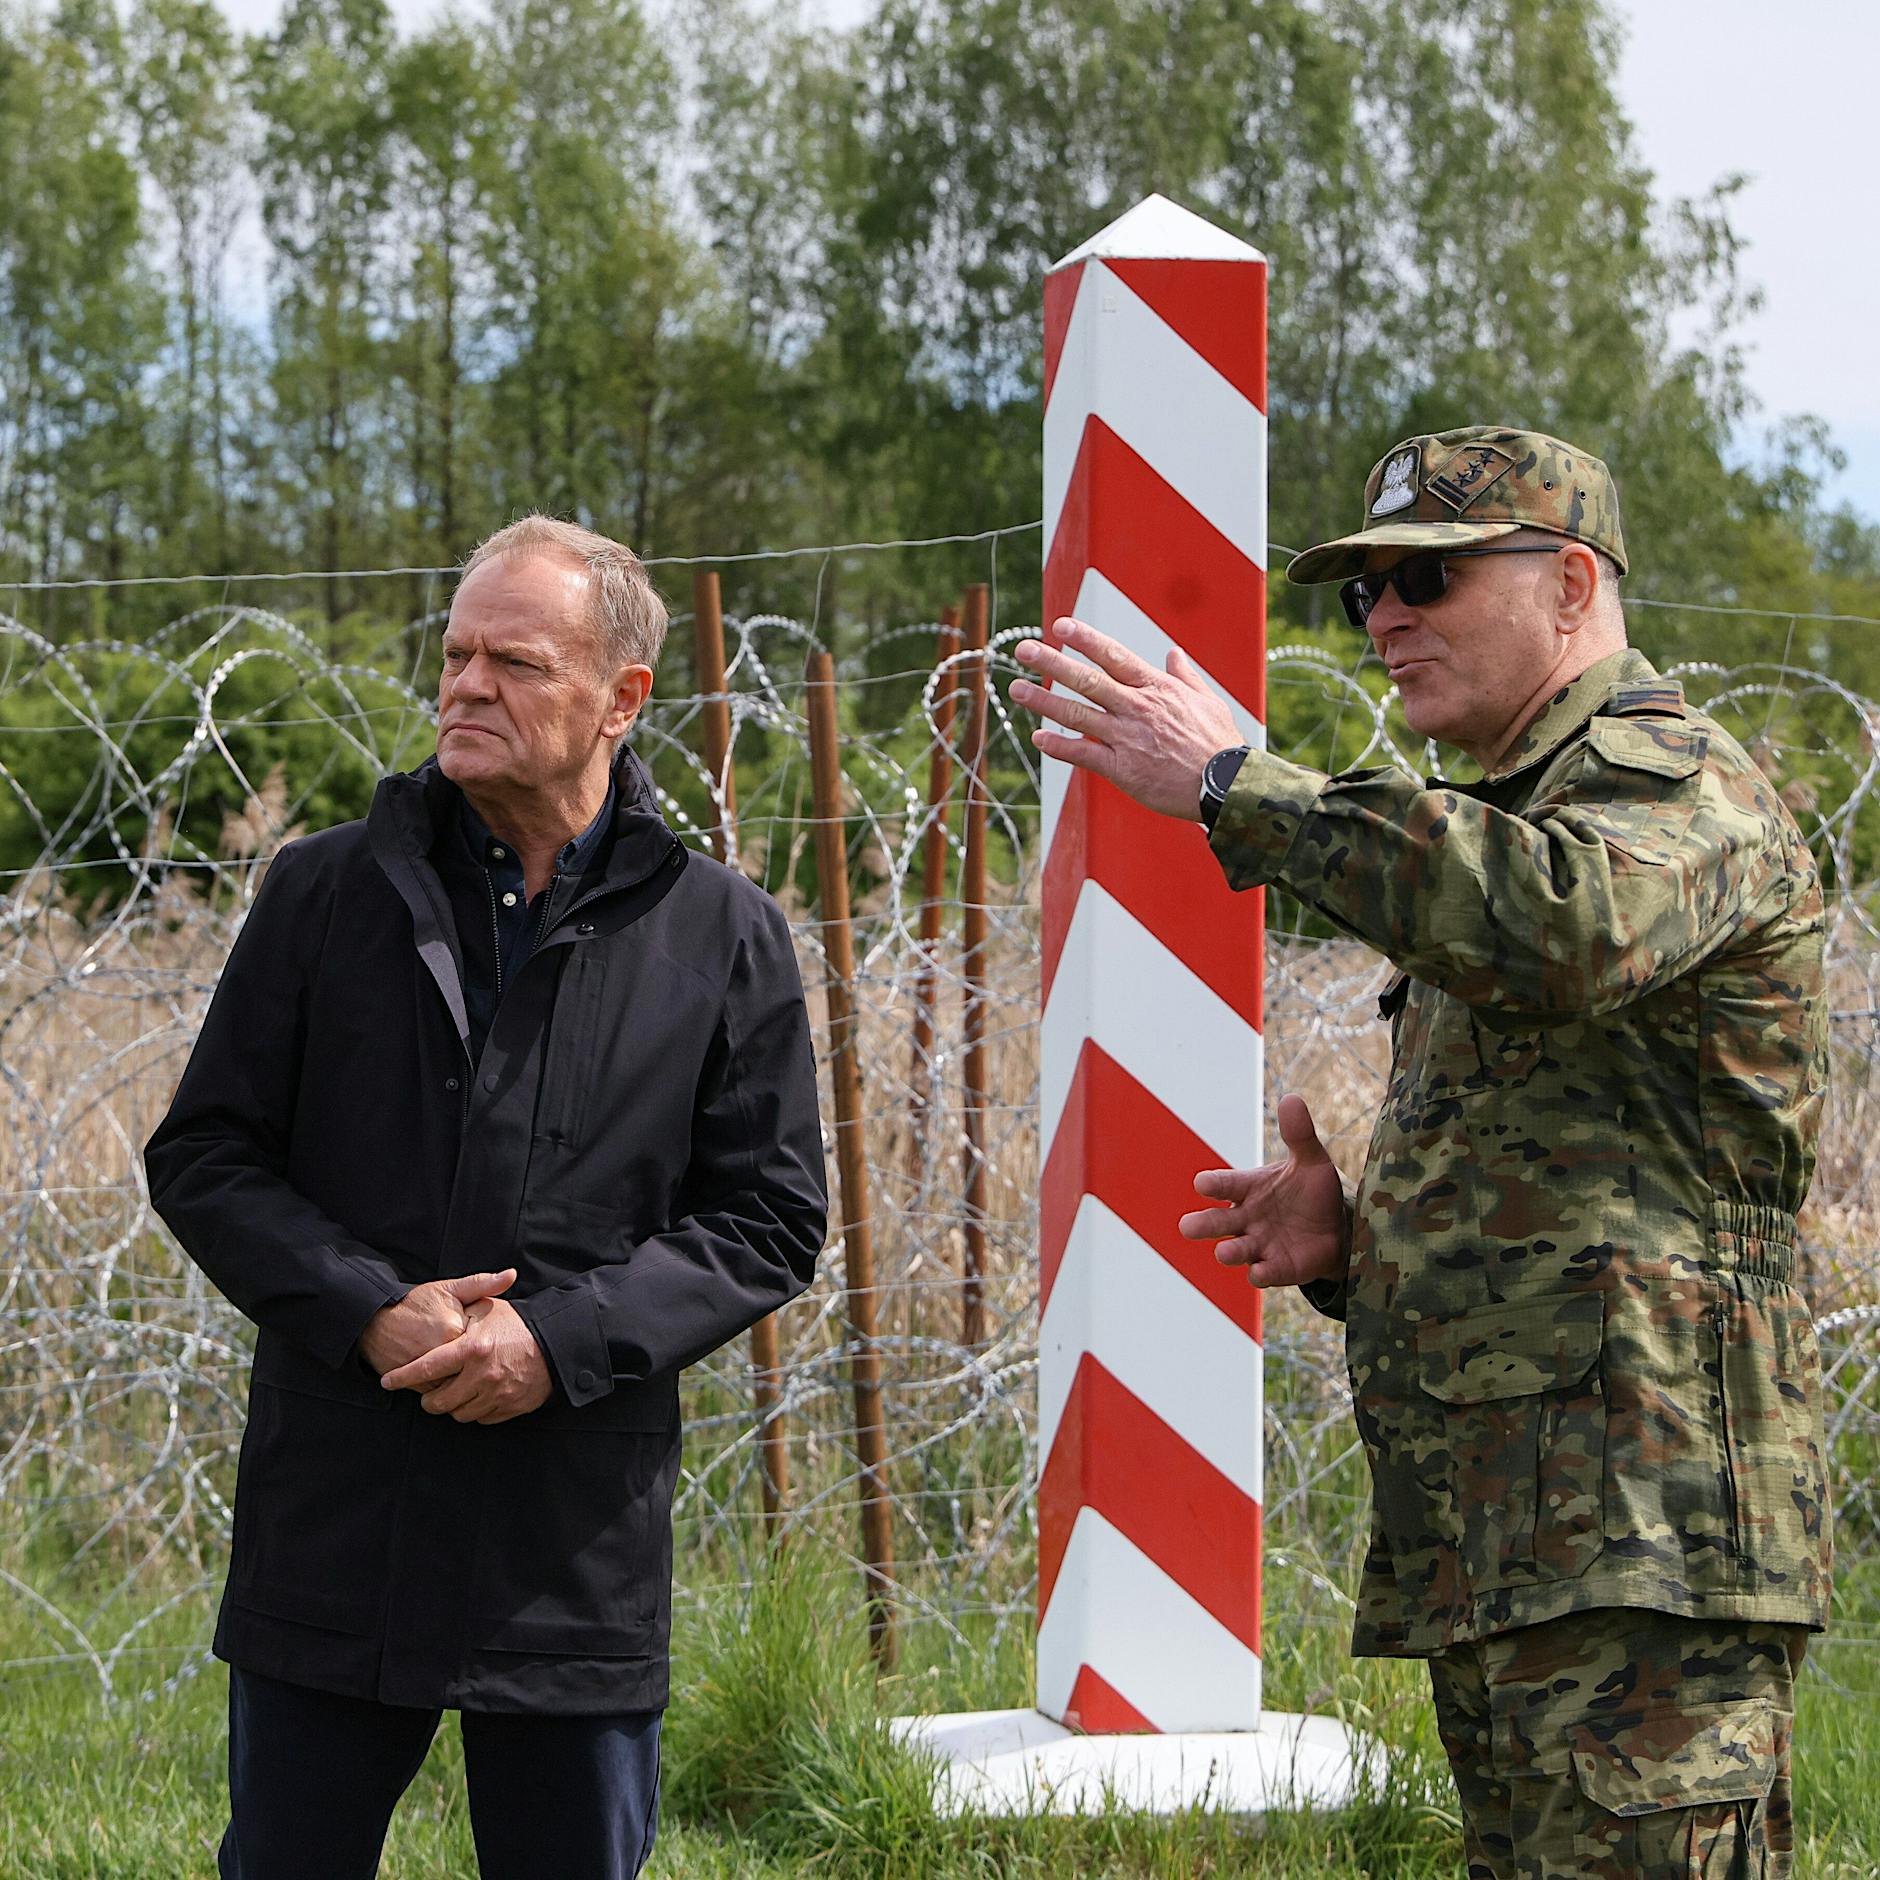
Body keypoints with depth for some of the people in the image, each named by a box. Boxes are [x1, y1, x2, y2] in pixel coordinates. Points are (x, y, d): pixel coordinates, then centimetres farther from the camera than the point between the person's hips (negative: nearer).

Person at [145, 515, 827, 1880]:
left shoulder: (723, 936, 2)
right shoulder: (328, 892, 4)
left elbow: (769, 1218, 1)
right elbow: (204, 1155, 4)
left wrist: (560, 1339, -14)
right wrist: (367, 1313, -13)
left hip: (582, 1549, 0)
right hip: (334, 1525, 1)